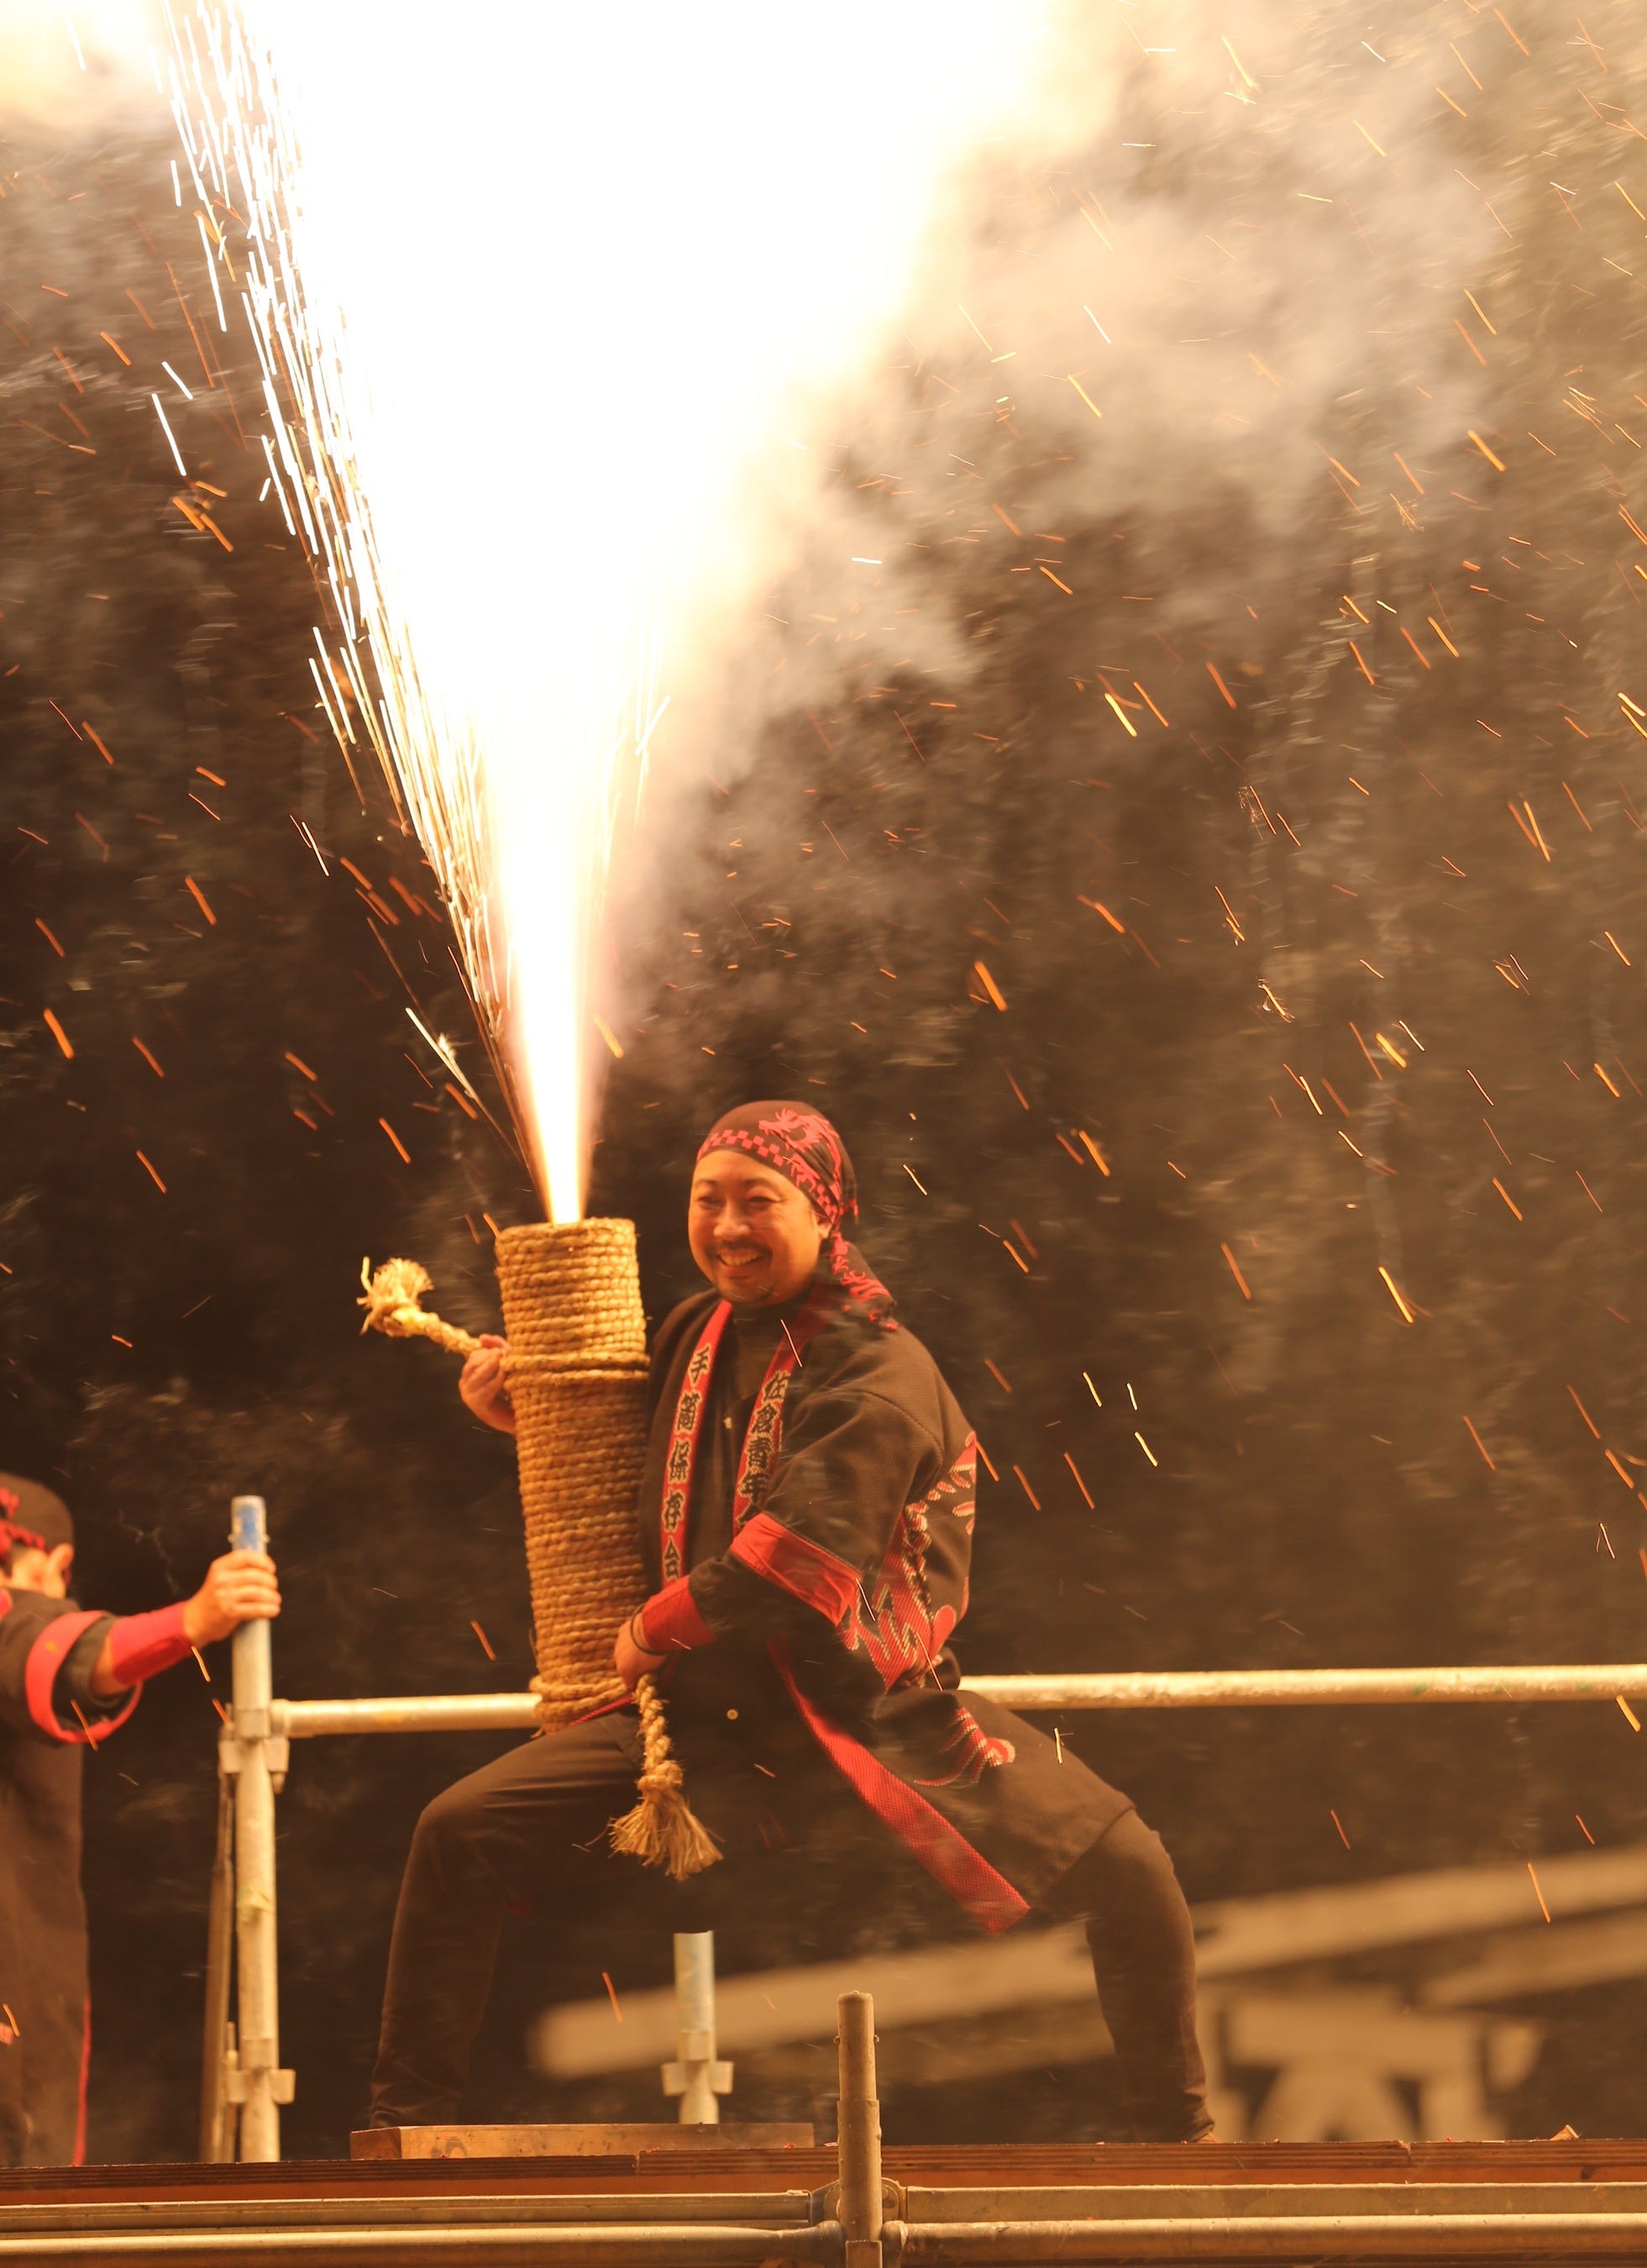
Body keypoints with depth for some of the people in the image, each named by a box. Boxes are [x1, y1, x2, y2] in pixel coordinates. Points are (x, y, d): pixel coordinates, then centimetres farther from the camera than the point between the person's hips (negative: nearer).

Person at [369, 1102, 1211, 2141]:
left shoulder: (881, 1377, -17)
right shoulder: (698, 1335, 5)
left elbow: (797, 1555, -26)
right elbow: (654, 1480, 26)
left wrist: (657, 1629, -15)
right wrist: (528, 1409, 10)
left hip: (874, 1721, -4)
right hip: (702, 1712, 4)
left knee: (1126, 1871, -11)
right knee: (461, 1836, -8)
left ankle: (1181, 2134, 10)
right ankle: (409, 2122, 5)